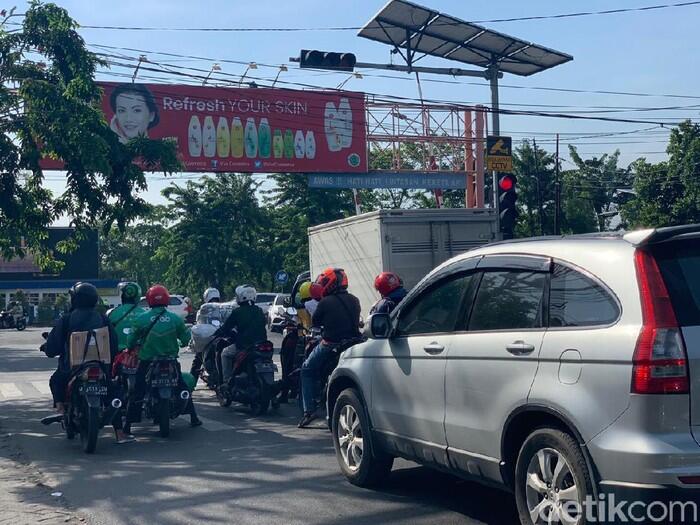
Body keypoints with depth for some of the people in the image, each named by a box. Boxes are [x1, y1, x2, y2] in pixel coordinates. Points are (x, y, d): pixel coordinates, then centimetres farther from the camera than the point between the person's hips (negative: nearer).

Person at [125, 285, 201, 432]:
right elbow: (186, 339, 3)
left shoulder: (141, 319, -9)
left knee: (137, 393, 4)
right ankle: (193, 418, 21)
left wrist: (135, 345, 16)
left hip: (147, 361, -2)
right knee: (183, 388, 18)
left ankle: (128, 425, 2)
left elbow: (131, 341, -5)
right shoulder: (175, 319, -4)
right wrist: (180, 344, 25)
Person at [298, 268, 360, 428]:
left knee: (307, 370, 12)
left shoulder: (326, 302, -11)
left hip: (329, 346, -5)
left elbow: (315, 321, 1)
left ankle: (309, 410, 2)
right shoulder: (354, 301, 5)